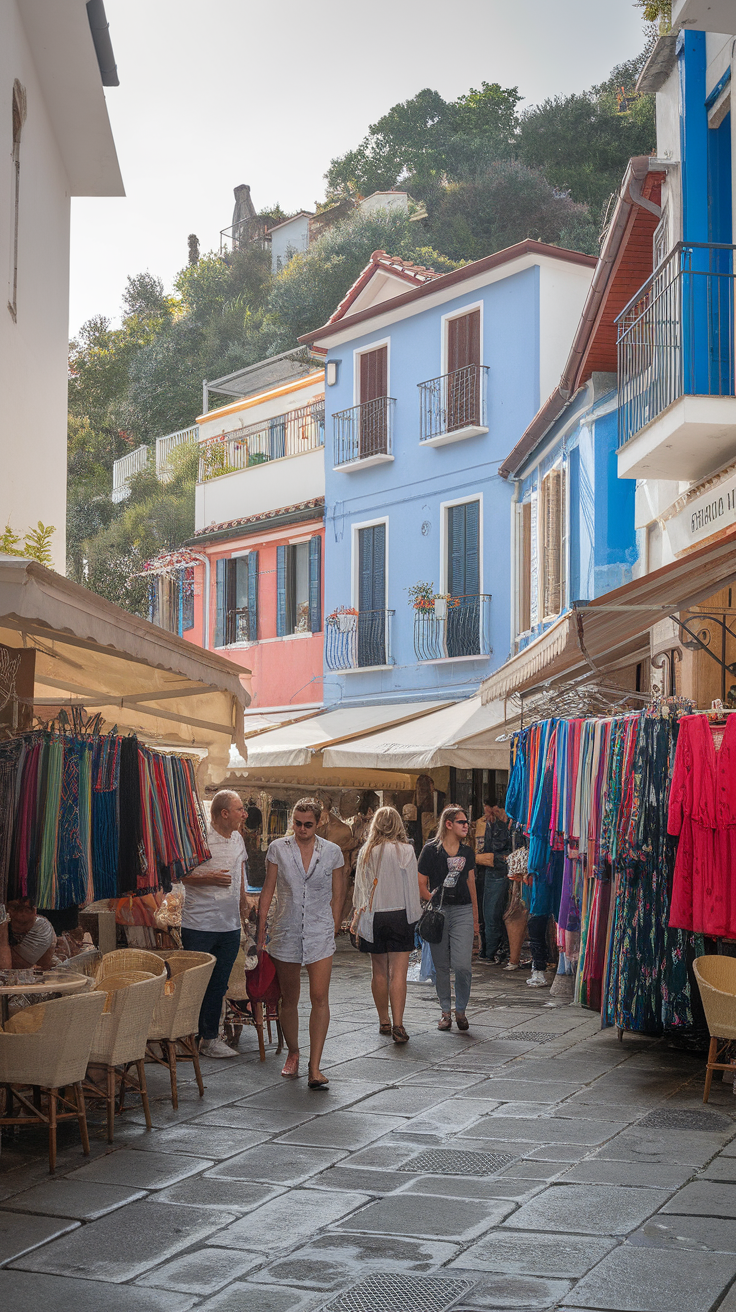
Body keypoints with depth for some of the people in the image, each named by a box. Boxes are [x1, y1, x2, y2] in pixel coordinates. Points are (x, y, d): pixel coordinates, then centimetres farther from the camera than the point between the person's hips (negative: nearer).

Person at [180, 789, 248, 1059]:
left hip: (230, 925, 7)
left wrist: (244, 907, 20)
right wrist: (208, 878, -20)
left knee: (218, 985, 10)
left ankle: (209, 1038, 18)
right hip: (199, 924, -7)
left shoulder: (237, 839, 12)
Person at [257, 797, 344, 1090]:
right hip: (286, 931, 1)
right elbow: (268, 891, 5)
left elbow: (337, 895, 8)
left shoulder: (332, 852, 1)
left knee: (319, 997, -11)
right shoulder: (278, 848, 1)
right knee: (289, 998, 10)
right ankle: (293, 1054, 30)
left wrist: (334, 929, 6)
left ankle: (314, 1068, -10)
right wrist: (260, 930, 3)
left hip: (320, 932, -1)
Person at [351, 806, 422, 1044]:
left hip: (373, 916, 2)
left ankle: (384, 1022, 22)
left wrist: (357, 917, 13)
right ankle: (397, 1025, -10)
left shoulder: (366, 852, 0)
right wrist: (415, 916, 7)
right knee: (398, 972, -4)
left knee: (379, 971, 13)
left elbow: (360, 888, 5)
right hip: (399, 915, -2)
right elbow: (412, 887, -3)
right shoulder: (406, 850, -6)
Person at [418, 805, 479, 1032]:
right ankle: (446, 1011, 17)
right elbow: (421, 884, 3)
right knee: (441, 966, 4)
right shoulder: (431, 849, 1)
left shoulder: (467, 852, 12)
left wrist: (475, 918, 17)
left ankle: (461, 1010, 7)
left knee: (462, 964, -10)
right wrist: (432, 902, -12)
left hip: (462, 911, 2)